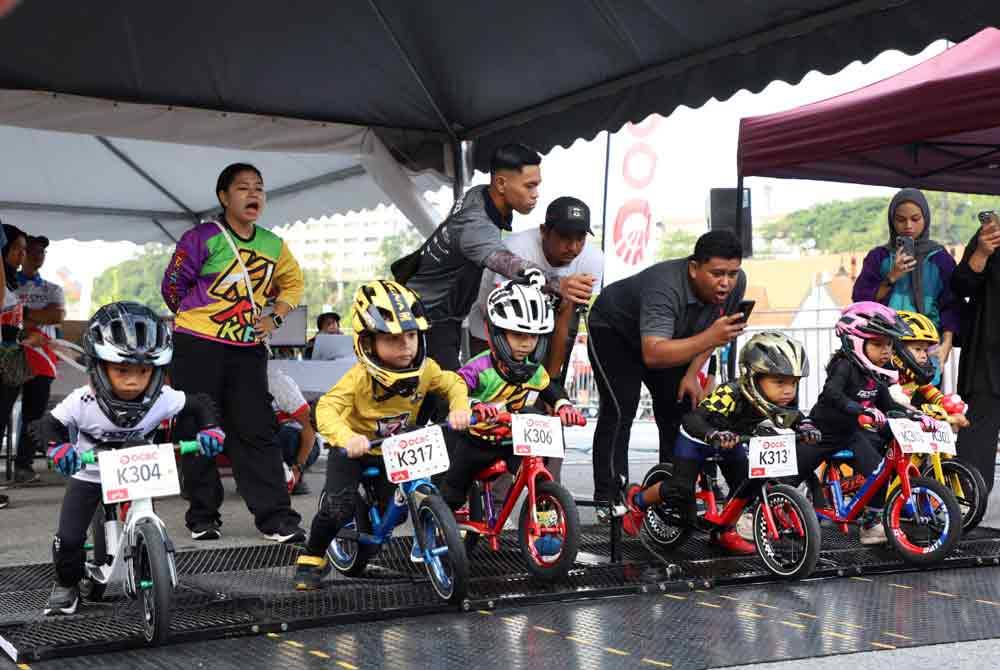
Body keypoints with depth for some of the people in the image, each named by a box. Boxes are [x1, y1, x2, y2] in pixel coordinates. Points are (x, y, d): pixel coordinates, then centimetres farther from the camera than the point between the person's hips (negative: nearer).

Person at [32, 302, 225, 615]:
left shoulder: (162, 399, -24)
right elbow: (47, 425, -19)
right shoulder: (83, 402, -29)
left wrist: (210, 430, -28)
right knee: (69, 538, -7)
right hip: (89, 476, -1)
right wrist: (57, 448, -40)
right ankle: (66, 585, 22)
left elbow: (200, 404, -9)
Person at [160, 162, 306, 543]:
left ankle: (276, 517, 0)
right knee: (198, 431, 3)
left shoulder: (273, 246, 6)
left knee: (256, 431, 0)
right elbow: (173, 285, -2)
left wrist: (274, 318, 6)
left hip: (248, 350, 4)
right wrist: (200, 318, 10)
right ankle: (203, 516, 15)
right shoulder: (203, 238, -9)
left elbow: (293, 282, 22)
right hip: (198, 348, -3)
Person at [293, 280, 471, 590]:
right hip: (354, 449, -4)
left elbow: (453, 383, -1)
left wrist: (459, 408, -22)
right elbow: (326, 409, -40)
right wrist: (347, 438, -58)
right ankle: (311, 559, 7)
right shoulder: (360, 377, -31)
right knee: (338, 507, -18)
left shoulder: (425, 369, -18)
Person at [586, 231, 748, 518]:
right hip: (613, 330, -6)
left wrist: (692, 374, -11)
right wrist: (709, 338, -59)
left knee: (681, 406, -2)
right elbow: (653, 354, -52)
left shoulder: (736, 282, -21)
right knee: (620, 408, -18)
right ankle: (607, 499, -14)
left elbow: (714, 331, -2)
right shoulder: (665, 288, -42)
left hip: (669, 335, 7)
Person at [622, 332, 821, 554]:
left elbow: (795, 417, -3)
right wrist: (714, 435, -67)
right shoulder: (730, 395, -43)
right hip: (697, 440, -6)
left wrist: (806, 427, -26)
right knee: (679, 490, -11)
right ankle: (637, 500, 17)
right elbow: (693, 419, -48)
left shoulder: (783, 401, -22)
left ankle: (726, 532, 13)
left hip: (730, 442, 6)